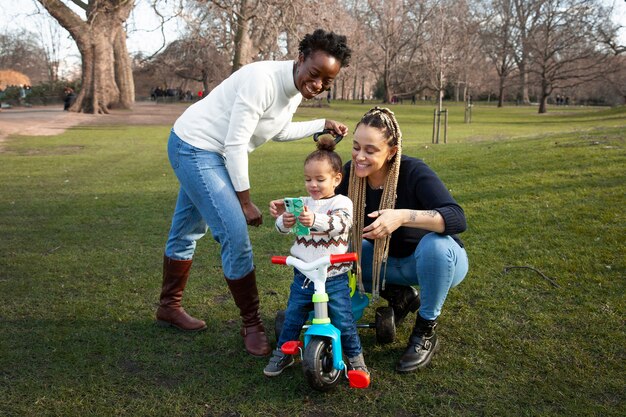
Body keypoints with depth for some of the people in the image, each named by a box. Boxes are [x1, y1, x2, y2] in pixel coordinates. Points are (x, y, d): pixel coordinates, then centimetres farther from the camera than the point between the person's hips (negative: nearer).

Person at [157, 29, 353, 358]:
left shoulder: (297, 88, -2)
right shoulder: (262, 81, -29)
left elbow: (278, 131, 14)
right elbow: (235, 144, -26)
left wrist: (323, 125, 6)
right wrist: (244, 201, -20)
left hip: (208, 152, 10)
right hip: (195, 148, -10)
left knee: (187, 231, 21)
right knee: (235, 236, -13)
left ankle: (169, 307, 39)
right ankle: (252, 324, 2)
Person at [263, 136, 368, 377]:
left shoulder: (342, 203, -6)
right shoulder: (302, 203, 5)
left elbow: (339, 224, -26)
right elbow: (282, 228, -3)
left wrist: (315, 219, -45)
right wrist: (284, 221, -28)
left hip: (334, 277, -3)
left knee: (343, 320, 0)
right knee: (292, 317, 12)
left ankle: (355, 356, 21)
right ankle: (283, 353, 31)